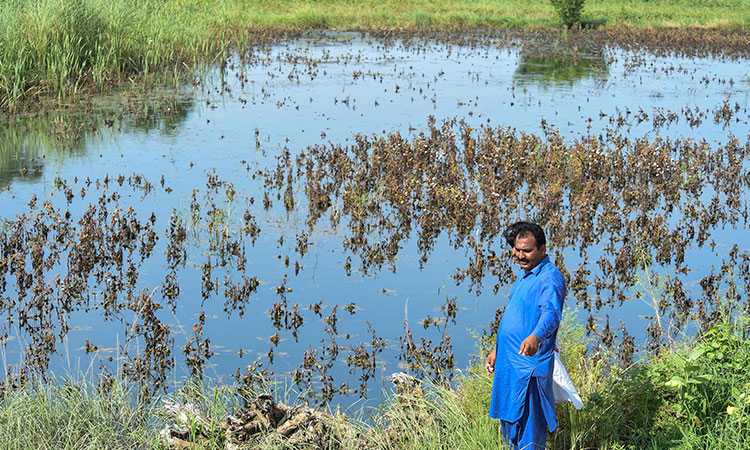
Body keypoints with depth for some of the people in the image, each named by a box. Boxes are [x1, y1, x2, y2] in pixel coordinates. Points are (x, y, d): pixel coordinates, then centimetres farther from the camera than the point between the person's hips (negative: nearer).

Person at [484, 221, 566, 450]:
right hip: (509, 363, 10)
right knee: (509, 426, 17)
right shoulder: (524, 274, 15)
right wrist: (496, 350, 27)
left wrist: (535, 337, -53)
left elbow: (551, 313, -34)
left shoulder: (550, 278, -16)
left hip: (530, 365, -10)